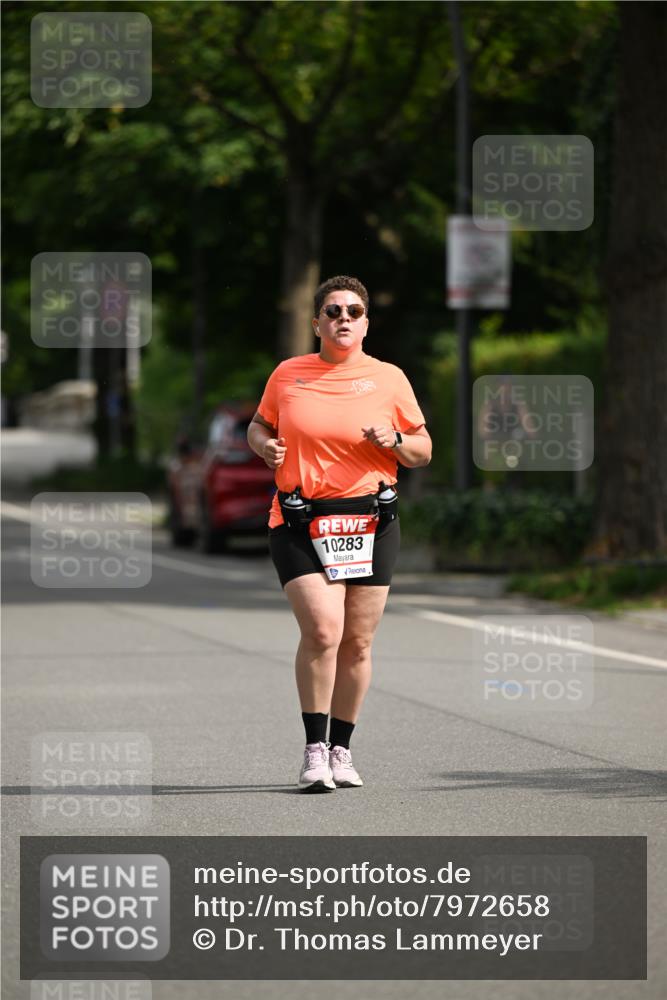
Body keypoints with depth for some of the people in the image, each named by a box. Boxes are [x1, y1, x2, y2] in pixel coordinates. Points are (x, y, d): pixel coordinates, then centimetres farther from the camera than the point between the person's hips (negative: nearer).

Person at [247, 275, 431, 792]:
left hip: (370, 521, 2)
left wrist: (395, 440, -10)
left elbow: (424, 452, 11)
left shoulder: (389, 379, 6)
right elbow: (260, 425, 21)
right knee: (322, 630, -17)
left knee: (357, 642, 3)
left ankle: (341, 750, 17)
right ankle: (315, 750, -9)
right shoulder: (288, 375, 6)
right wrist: (264, 445, -2)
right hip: (299, 522, -2)